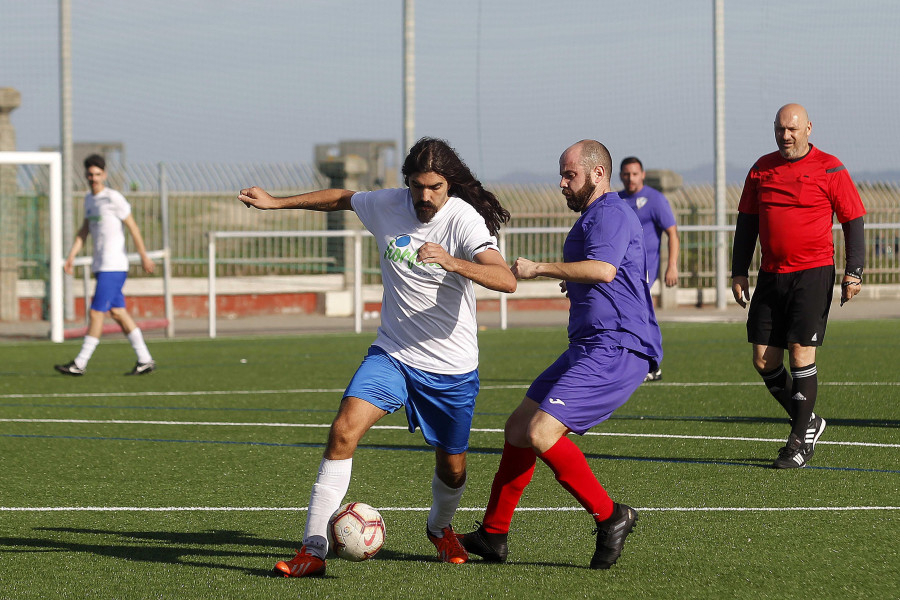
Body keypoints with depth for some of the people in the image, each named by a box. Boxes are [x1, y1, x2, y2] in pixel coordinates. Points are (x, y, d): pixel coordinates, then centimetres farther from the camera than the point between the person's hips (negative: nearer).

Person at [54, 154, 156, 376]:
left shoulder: (113, 198, -10)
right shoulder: (89, 199, 14)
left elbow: (133, 227, -9)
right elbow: (84, 231, 19)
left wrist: (144, 256, -10)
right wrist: (71, 256, 9)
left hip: (114, 266, -9)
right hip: (101, 266, 9)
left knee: (96, 312, -8)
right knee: (118, 312, 8)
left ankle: (80, 364, -7)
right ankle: (144, 360, 11)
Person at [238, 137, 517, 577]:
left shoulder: (463, 220, -18)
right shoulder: (387, 206, -5)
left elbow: (506, 280, -32)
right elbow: (342, 198, 18)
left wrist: (454, 262, -47)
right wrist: (275, 202, 19)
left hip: (452, 368, -2)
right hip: (392, 354, 2)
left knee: (452, 467, 11)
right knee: (344, 429, -21)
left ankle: (440, 527, 48)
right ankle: (313, 550, -19)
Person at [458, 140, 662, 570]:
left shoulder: (610, 213, -11)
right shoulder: (591, 218, 23)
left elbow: (604, 269, -32)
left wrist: (539, 269, -28)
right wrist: (574, 282, 32)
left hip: (615, 349, -11)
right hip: (587, 348, 11)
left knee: (541, 433, -21)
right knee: (519, 426, 12)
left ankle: (609, 517, -9)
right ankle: (493, 536, 19)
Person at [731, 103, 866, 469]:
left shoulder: (829, 169, -3)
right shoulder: (761, 170, 10)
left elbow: (853, 220, -2)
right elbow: (746, 222, 16)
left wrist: (854, 272, -9)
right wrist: (739, 272, 12)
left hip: (813, 273, -5)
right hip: (771, 275, 5)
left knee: (800, 355, -9)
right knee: (764, 361, 2)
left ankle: (801, 441, 2)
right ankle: (808, 422, 22)